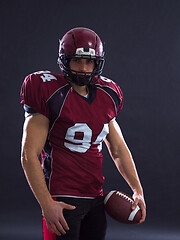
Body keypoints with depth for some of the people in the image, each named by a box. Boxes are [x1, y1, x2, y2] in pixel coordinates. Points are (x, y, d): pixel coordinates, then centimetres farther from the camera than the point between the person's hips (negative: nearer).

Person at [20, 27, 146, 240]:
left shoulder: (106, 97, 9)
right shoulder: (52, 95, -10)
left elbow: (119, 150, 20)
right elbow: (29, 155, -13)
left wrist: (137, 190, 14)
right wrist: (47, 204, -18)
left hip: (96, 198, 7)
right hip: (62, 199, -6)